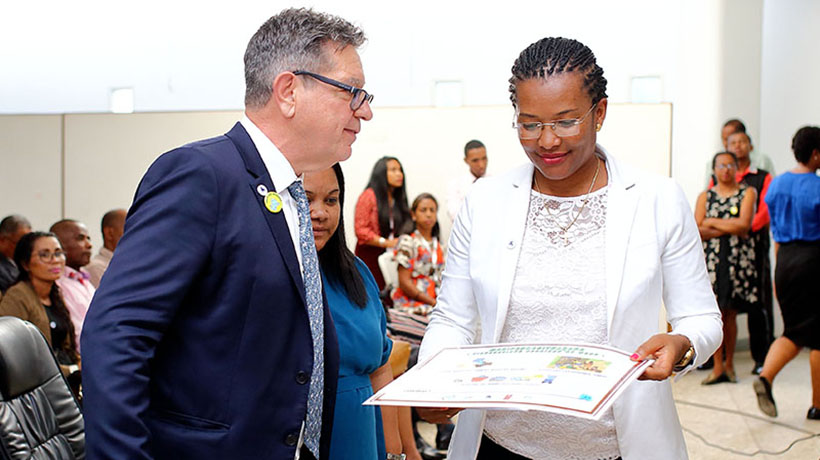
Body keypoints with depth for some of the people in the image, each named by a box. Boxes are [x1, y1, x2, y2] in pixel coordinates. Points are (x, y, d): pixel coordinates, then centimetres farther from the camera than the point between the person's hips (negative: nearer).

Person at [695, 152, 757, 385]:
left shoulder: (747, 193, 8)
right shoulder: (705, 196, 12)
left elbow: (744, 224, -7)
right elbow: (697, 231, 0)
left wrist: (712, 222, -2)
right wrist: (730, 228, -8)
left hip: (738, 259, -1)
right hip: (711, 259, 1)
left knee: (730, 313, 1)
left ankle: (729, 363, 13)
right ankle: (718, 366, -1)